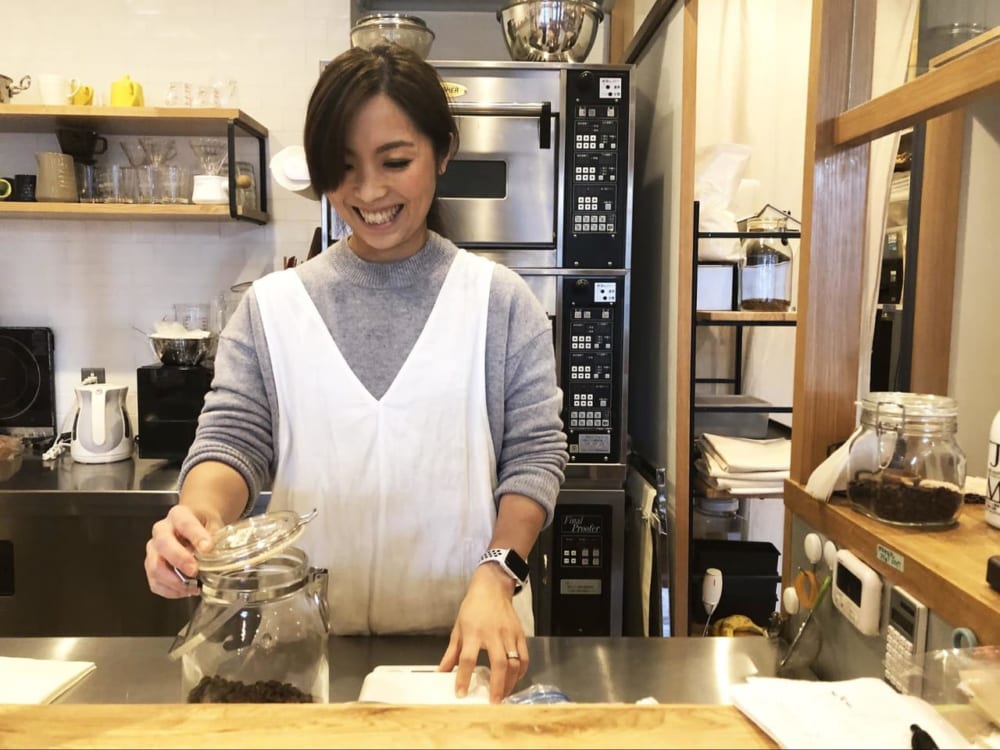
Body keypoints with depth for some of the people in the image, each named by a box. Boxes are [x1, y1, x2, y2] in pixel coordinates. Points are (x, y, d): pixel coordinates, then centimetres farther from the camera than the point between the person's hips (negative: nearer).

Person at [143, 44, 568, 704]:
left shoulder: (501, 301, -3)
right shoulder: (272, 305, 1)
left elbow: (534, 452, -4)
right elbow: (233, 437, -1)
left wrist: (496, 576, -18)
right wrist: (202, 513, -23)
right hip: (310, 634, 2)